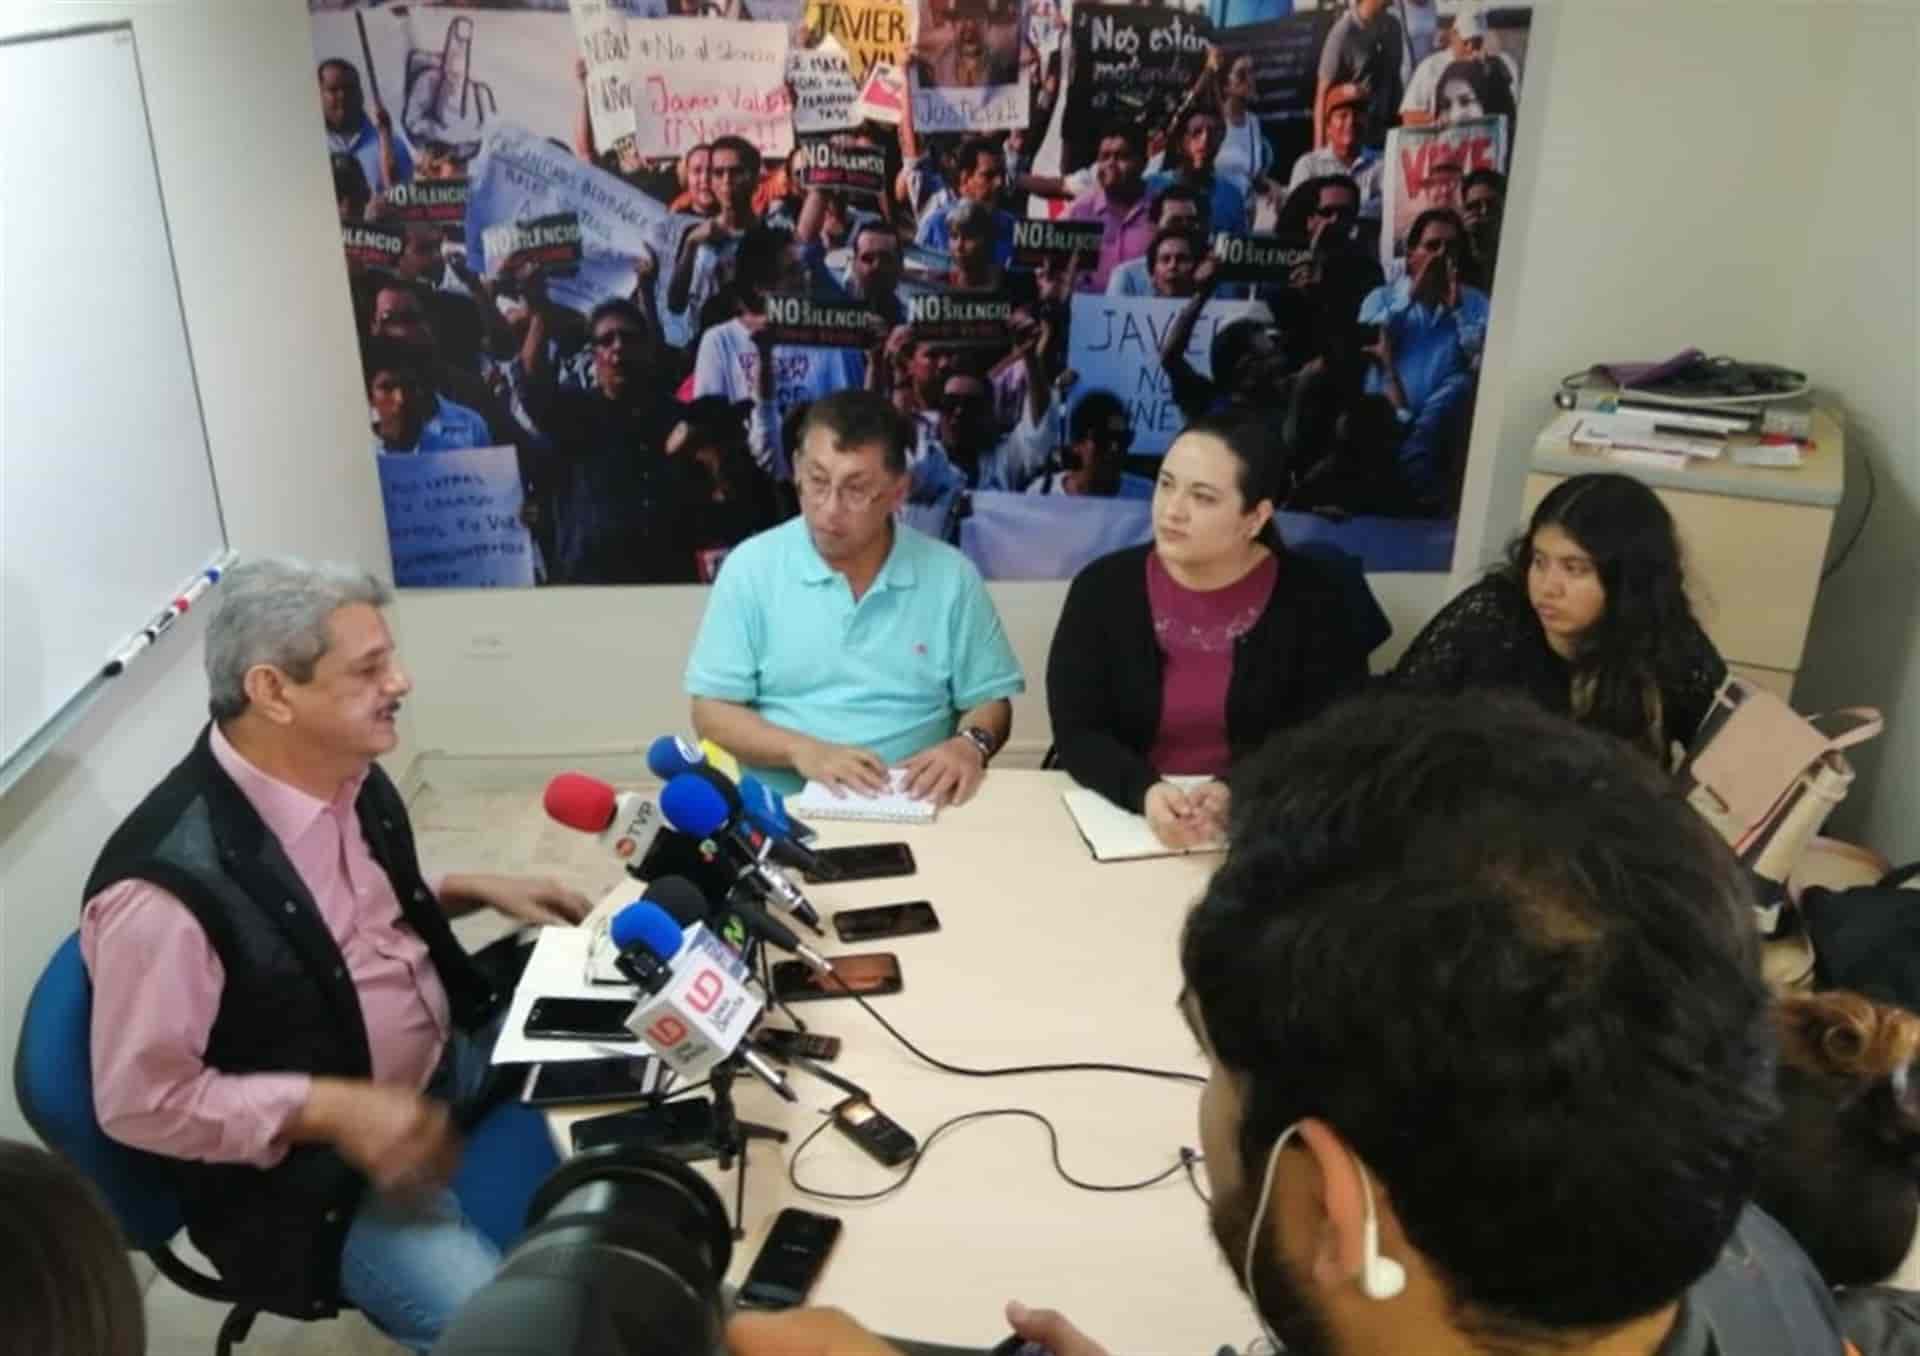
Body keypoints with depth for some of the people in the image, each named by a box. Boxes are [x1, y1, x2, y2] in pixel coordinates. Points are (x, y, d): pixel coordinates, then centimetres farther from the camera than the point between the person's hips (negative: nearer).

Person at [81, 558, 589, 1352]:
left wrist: (477, 891, 0)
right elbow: (139, 1101, -21)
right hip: (315, 1166, -7)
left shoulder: (348, 774, -5)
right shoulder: (169, 884, -29)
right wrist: (327, 1109, -28)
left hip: (452, 1052, 8)